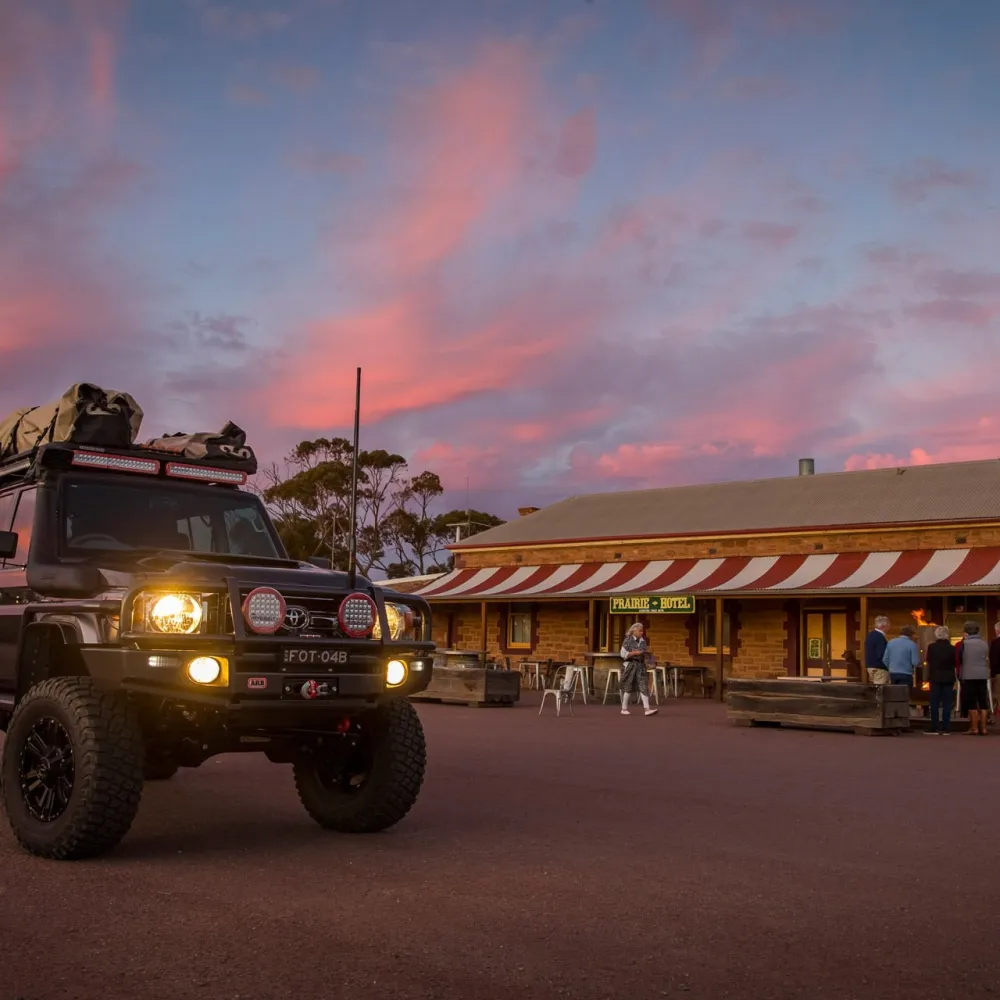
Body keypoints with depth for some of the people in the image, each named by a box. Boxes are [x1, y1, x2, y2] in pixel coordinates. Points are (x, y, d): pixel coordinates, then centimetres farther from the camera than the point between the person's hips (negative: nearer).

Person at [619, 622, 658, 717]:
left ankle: (647, 709, -15)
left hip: (640, 666, 5)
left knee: (644, 686, -7)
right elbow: (623, 654, -12)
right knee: (628, 688, 1)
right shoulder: (627, 640, -7)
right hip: (629, 665, -5)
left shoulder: (642, 641, 10)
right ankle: (624, 709, 15)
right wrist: (635, 653, -18)